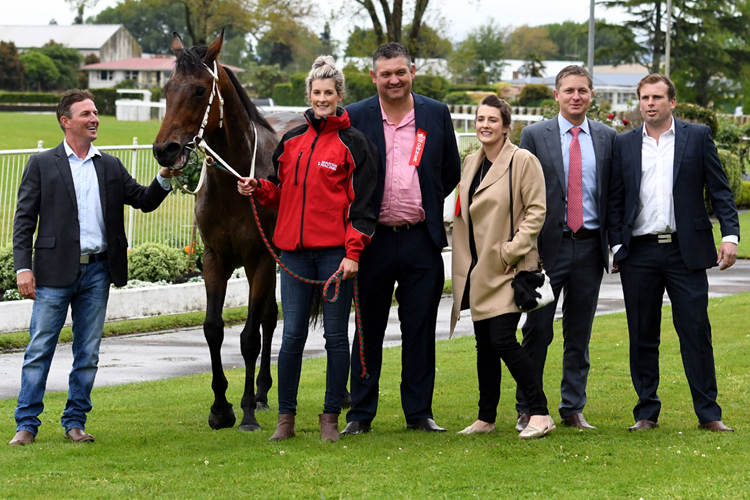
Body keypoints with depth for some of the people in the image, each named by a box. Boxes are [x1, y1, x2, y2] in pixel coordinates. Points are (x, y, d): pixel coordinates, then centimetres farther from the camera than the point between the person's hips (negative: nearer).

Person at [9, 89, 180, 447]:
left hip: (97, 271, 3)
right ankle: (27, 424, 4)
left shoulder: (111, 167, 12)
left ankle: (75, 422, 16)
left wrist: (164, 179, -4)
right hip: (55, 271, -3)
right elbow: (24, 220, -1)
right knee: (40, 350, -1)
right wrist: (23, 267, -10)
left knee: (88, 354, 7)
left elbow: (145, 201, 15)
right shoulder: (42, 165, 2)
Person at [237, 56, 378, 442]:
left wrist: (353, 253, -12)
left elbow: (362, 204, -4)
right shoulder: (292, 141, 13)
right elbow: (280, 192, 21)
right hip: (295, 250, 4)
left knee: (336, 335, 3)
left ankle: (330, 417, 10)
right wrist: (258, 190, -1)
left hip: (335, 251, -4)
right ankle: (285, 417, 11)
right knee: (292, 334, 4)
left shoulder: (353, 144, -1)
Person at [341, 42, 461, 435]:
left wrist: (427, 205, 8)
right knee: (368, 329, 6)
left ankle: (419, 411, 13)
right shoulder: (355, 118, 0)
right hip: (373, 240, -1)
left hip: (421, 239, 1)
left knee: (420, 330, 5)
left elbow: (451, 172, 14)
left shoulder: (436, 114, 5)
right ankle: (360, 413, 13)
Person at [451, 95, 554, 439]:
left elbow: (536, 211, -11)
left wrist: (511, 251, -16)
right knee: (484, 345, 9)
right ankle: (485, 419, 17)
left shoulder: (523, 161, -8)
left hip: (509, 269, -7)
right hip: (478, 269, 7)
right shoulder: (471, 163, 13)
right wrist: (464, 264, 13)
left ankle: (540, 414, -10)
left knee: (503, 339, -15)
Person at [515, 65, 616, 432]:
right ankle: (527, 410, 8)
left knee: (579, 334, 8)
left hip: (590, 247, 2)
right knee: (537, 331, -1)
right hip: (549, 246, -2)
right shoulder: (534, 136, 1)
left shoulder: (607, 137, 8)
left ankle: (573, 409, 15)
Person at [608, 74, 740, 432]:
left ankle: (709, 414, 4)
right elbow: (615, 200, 11)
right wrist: (617, 246, 2)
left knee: (696, 332, -2)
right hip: (639, 254, 2)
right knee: (642, 336, 5)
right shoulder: (624, 144, 10)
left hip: (685, 251, -2)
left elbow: (720, 190, 4)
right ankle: (647, 413, 13)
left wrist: (730, 234, -7)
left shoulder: (698, 137, 6)